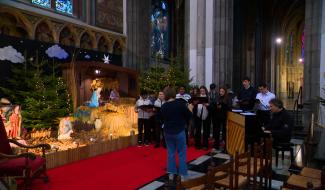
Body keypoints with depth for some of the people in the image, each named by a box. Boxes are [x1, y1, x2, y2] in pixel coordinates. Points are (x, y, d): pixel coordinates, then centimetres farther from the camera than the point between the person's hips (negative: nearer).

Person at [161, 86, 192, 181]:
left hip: (168, 132, 4)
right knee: (182, 153, 6)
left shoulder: (163, 106, -2)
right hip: (179, 131, -4)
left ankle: (171, 173, 17)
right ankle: (182, 174, 9)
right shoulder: (180, 104, -15)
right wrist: (182, 121, 10)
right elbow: (189, 115, -9)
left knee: (170, 152, 13)